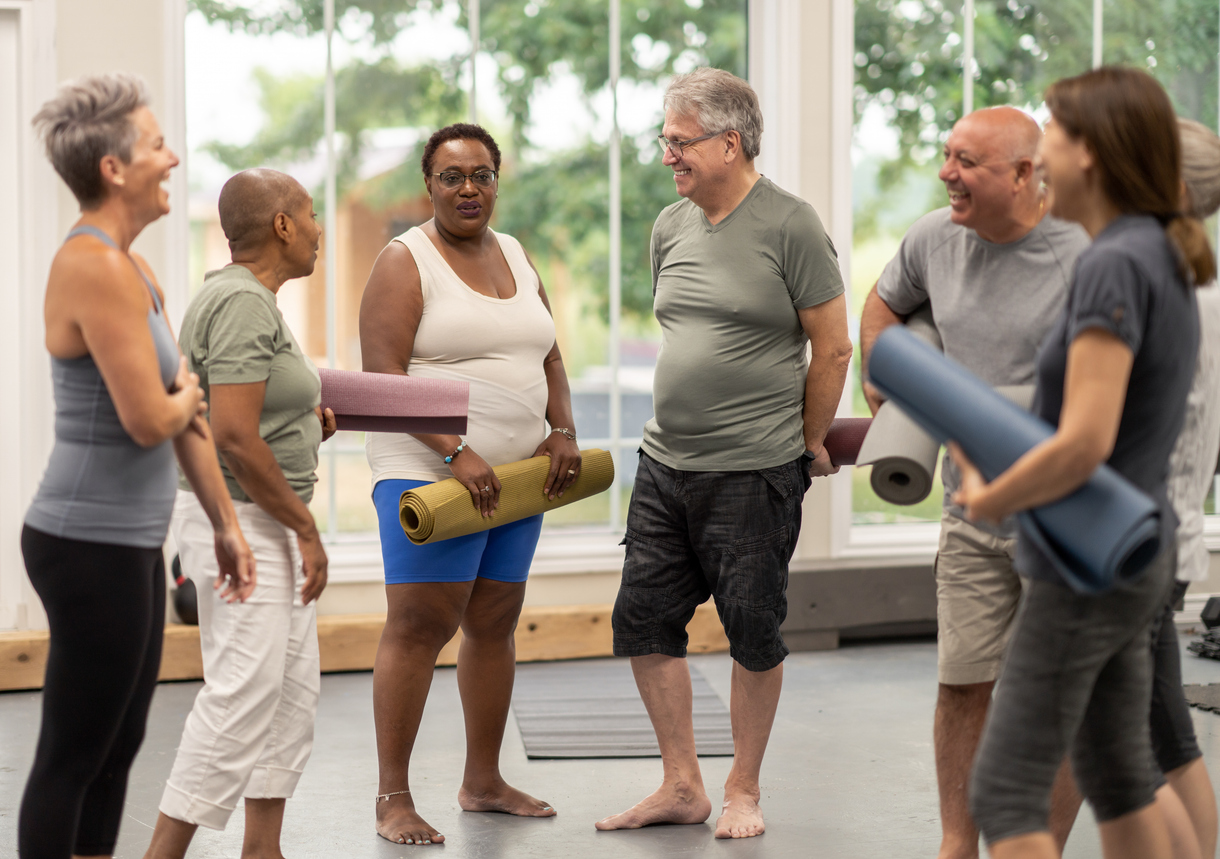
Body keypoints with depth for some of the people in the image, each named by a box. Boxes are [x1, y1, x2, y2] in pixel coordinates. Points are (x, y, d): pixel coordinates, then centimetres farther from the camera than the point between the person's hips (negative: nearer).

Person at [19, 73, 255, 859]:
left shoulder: (132, 268, 12)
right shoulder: (96, 267, -18)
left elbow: (187, 415, 17)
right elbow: (148, 419, -23)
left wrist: (225, 522, 19)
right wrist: (185, 394, -1)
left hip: (129, 545, 10)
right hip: (93, 548, -10)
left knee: (116, 752, 16)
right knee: (72, 760, 0)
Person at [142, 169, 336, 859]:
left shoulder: (246, 297, 15)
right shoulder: (242, 303, -17)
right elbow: (235, 437, -24)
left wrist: (308, 426, 8)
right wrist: (306, 529, -18)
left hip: (265, 523, 11)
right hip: (240, 522, -11)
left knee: (294, 688, 12)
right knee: (244, 693, -10)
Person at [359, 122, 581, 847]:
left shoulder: (515, 256, 16)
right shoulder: (405, 262, -6)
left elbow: (549, 357, 21)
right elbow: (384, 375, -14)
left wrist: (563, 431, 3)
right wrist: (456, 452, -21)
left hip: (515, 475, 7)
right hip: (428, 472, -7)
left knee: (494, 625, 11)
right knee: (419, 626, -10)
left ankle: (483, 781, 23)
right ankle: (393, 799, -5)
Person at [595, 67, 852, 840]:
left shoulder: (790, 225, -9)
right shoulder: (671, 227, 10)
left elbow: (833, 348, -5)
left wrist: (807, 445, 2)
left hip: (754, 472, -6)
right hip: (665, 461, 7)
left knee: (754, 633, 3)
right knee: (644, 621, 6)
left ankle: (745, 791, 18)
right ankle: (682, 785, 18)